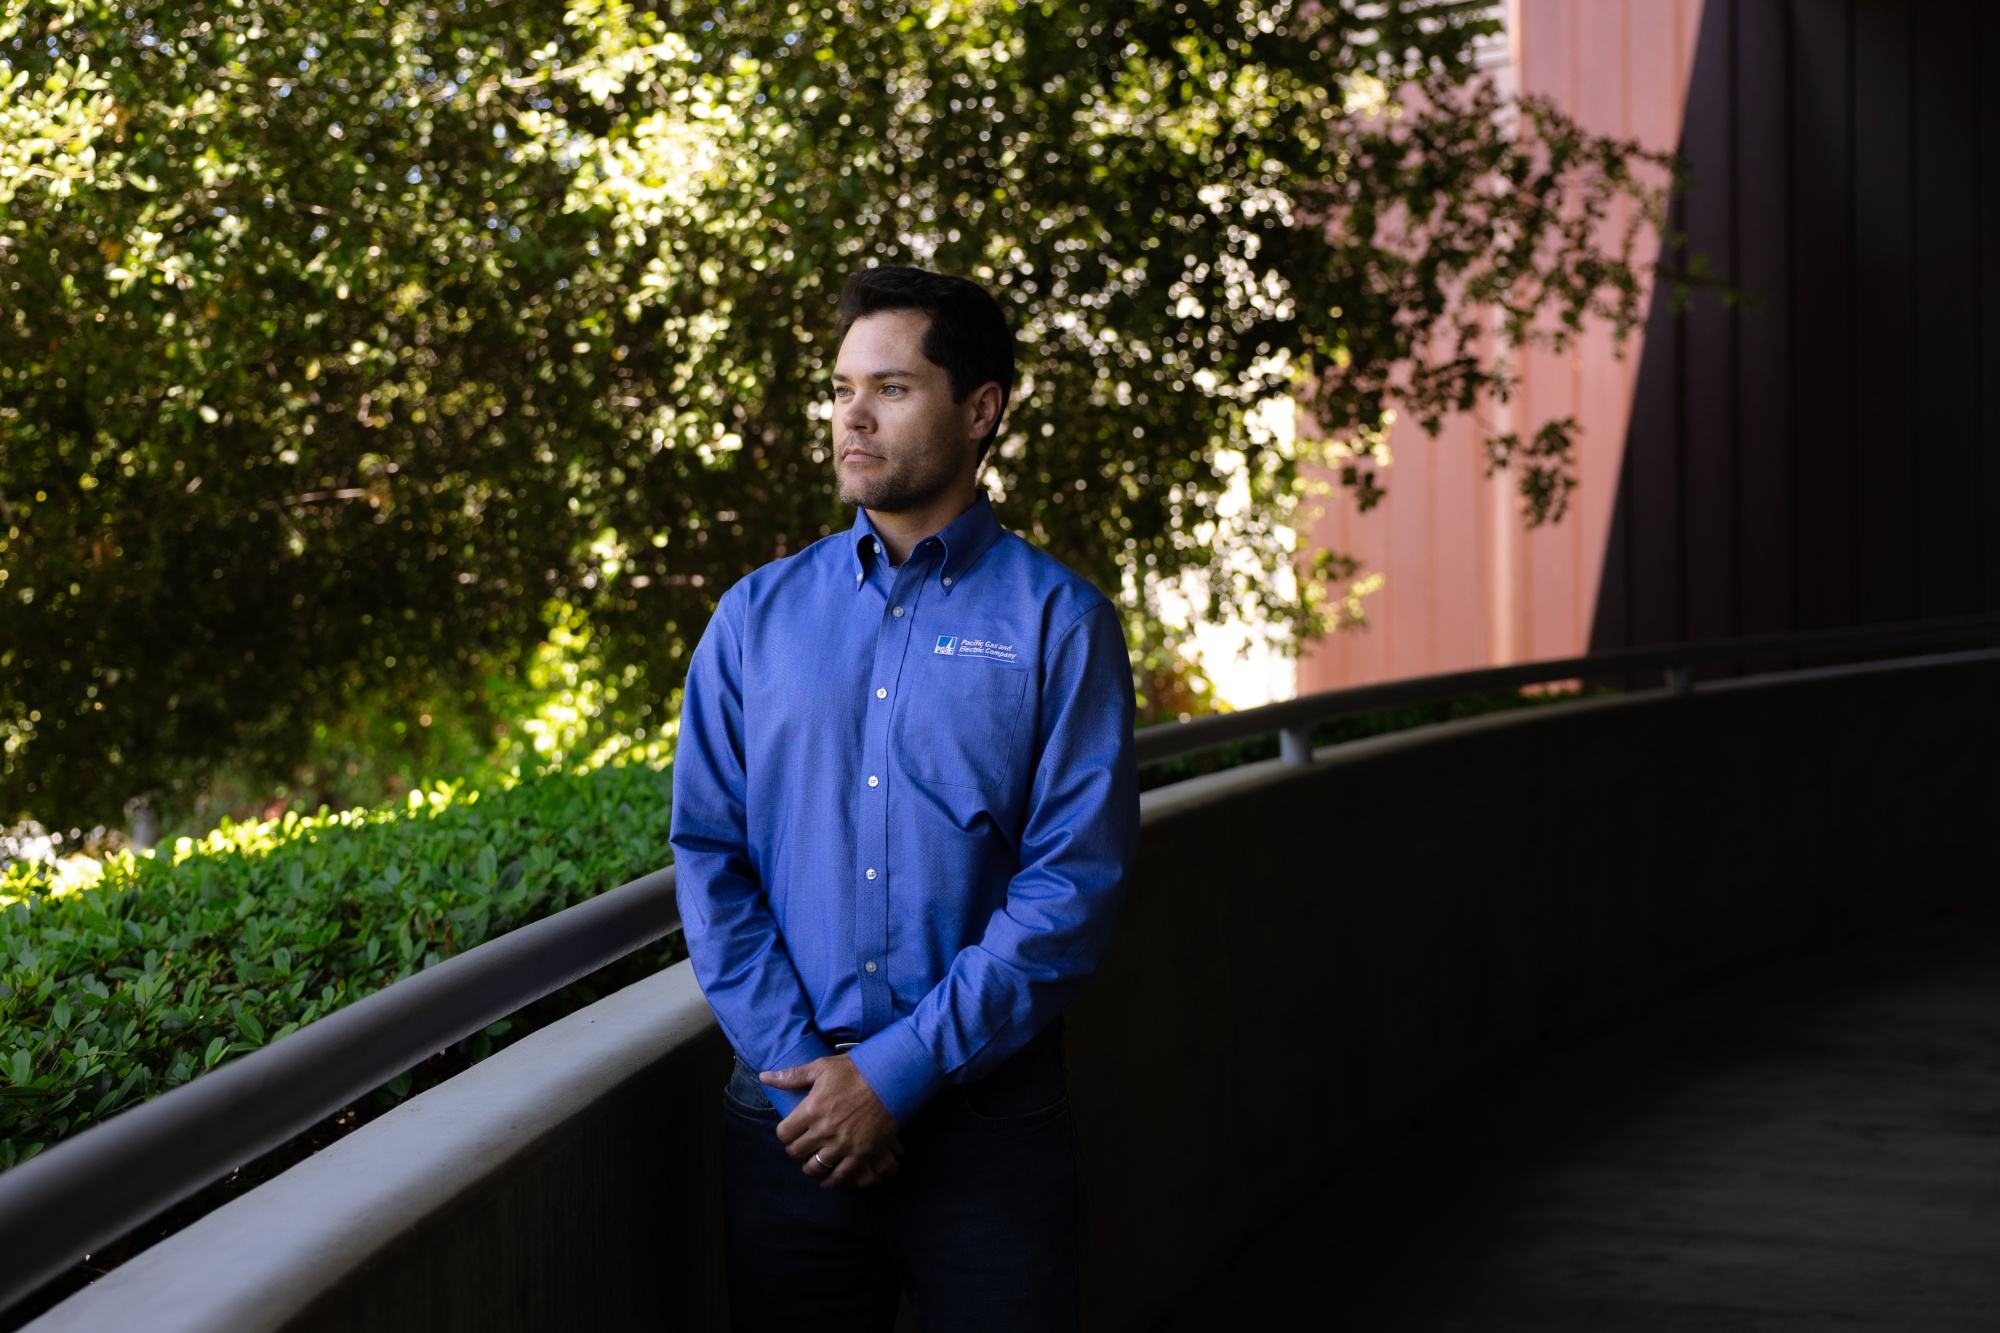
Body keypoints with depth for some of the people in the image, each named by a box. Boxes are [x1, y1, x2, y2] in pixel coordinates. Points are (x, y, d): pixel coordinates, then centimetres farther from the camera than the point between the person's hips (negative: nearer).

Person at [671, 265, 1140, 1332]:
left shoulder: (1060, 622, -2)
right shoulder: (757, 616, 7)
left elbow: (1076, 885, -9)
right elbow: (708, 855, 3)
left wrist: (899, 1071, -14)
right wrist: (798, 1069, -8)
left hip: (986, 1112, -2)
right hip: (787, 1114, 3)